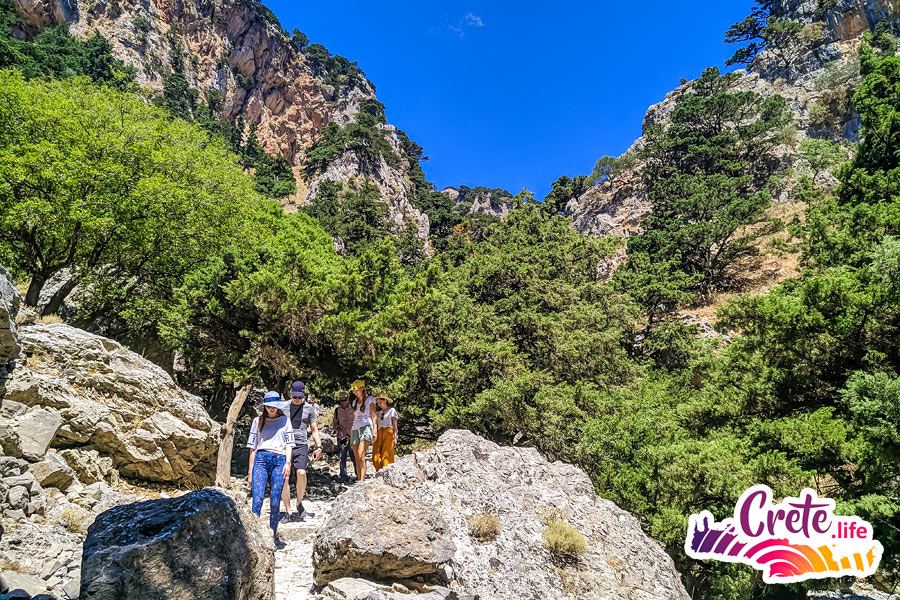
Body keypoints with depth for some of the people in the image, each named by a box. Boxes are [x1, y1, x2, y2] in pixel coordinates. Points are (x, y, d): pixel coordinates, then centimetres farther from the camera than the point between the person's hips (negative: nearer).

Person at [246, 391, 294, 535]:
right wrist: (250, 472, 10)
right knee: (257, 499, -14)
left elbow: (289, 444, 10)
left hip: (279, 460, 0)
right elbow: (253, 447, 15)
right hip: (261, 459, 0)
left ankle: (272, 534, 6)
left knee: (275, 502, -3)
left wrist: (288, 463, -6)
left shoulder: (285, 420, 16)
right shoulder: (258, 421, 16)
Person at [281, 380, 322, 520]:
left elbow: (314, 430, 15)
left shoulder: (309, 408, 10)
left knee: (301, 473, -21)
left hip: (301, 445, -1)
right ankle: (287, 511, 6)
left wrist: (319, 446, 3)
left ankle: (299, 503, 1)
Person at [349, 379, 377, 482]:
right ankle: (358, 479, 1)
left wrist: (375, 430, -13)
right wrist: (350, 432, 18)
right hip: (355, 429, 6)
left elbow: (373, 416, -3)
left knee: (361, 455, -22)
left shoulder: (370, 399, 4)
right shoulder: (355, 402, 20)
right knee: (357, 458, 0)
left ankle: (362, 480, -28)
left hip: (366, 427, -6)